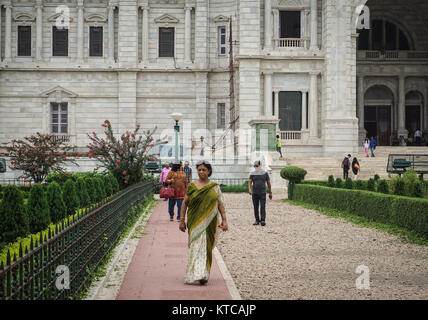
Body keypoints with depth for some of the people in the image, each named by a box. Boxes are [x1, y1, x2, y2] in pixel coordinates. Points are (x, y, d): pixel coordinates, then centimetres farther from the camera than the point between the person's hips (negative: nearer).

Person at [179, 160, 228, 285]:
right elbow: (185, 203, 6)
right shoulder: (192, 186, 3)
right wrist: (182, 220, 2)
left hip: (209, 222, 1)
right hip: (195, 222, -1)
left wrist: (224, 220, -1)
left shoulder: (215, 187, 6)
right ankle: (196, 274, -13)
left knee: (206, 247, 4)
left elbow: (220, 204, 6)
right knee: (197, 246, -10)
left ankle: (203, 274, 14)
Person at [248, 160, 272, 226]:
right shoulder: (252, 174, 6)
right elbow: (249, 182, -3)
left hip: (262, 193, -2)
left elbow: (268, 183, 8)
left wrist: (270, 192, 9)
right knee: (255, 207, 5)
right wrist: (249, 189, -21)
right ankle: (257, 220, 14)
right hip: (254, 193, 2)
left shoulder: (265, 173, 4)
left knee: (263, 207, -11)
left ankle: (263, 220, -14)